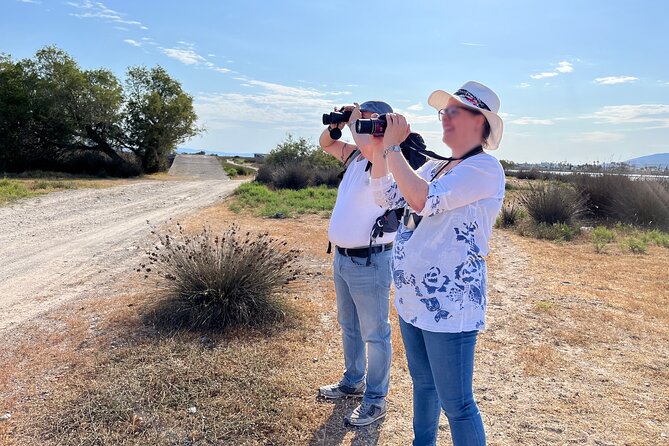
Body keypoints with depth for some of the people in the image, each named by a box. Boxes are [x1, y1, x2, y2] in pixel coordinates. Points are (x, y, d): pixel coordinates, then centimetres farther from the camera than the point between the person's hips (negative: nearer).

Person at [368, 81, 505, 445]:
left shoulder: (485, 168, -15)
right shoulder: (433, 168, 12)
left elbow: (422, 199, -27)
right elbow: (386, 197, 9)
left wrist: (392, 147, -19)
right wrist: (378, 148, -1)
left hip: (449, 305, -9)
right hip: (412, 298, 9)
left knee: (455, 403, 4)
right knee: (422, 383, 25)